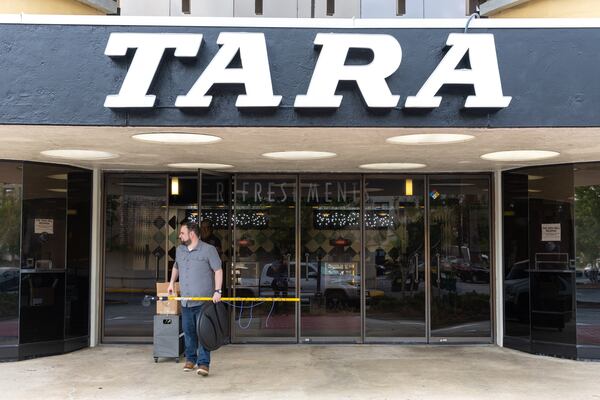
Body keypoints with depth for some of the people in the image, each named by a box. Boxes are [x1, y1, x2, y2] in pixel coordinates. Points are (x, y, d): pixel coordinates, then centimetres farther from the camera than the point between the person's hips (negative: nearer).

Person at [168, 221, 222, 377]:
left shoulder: (209, 250, -6)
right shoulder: (180, 250, 13)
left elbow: (218, 270, -8)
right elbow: (176, 267, 31)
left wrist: (217, 291, -16)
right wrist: (171, 282, 21)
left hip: (204, 301, -5)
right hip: (186, 301, 6)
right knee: (188, 332, 11)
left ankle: (203, 363, -4)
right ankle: (190, 359, 24)